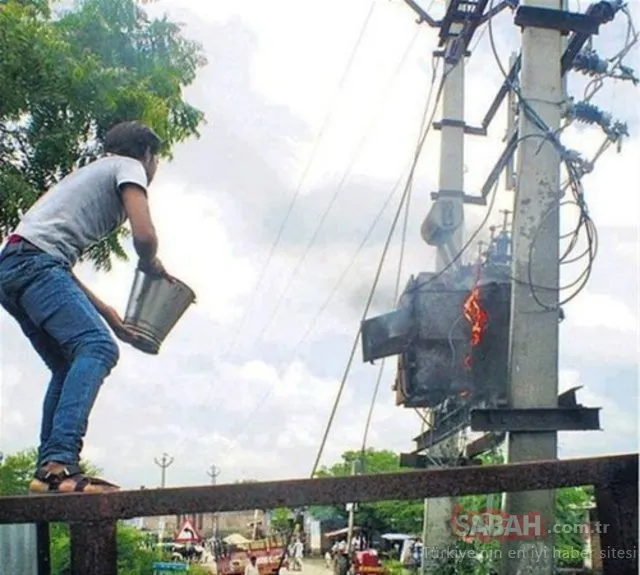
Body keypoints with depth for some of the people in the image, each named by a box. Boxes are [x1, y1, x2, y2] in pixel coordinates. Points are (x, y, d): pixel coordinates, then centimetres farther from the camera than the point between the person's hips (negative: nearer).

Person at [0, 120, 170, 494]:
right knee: (98, 348, -21)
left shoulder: (95, 173, 34)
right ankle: (59, 463, -34)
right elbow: (144, 234, -10)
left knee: (70, 365, 15)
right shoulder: (129, 167, 9)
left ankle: (50, 468, 9)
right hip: (35, 262, -10)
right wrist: (151, 265, 13)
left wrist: (110, 316, 30)